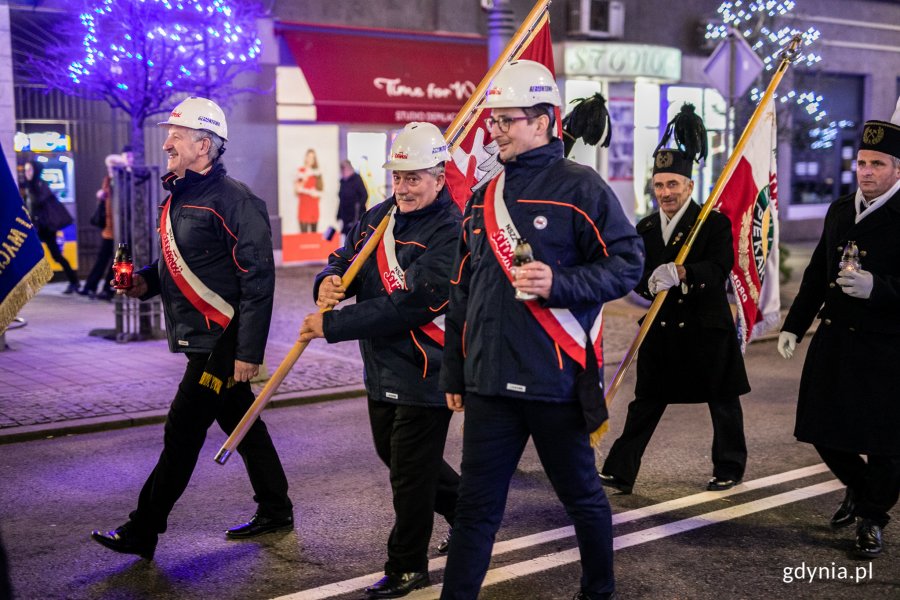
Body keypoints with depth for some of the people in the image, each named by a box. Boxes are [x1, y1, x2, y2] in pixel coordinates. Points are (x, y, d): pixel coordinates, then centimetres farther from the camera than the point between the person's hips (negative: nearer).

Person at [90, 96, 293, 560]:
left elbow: (258, 280, -19)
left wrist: (249, 350, -21)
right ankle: (274, 511, 28)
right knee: (241, 423, 16)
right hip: (200, 337, 9)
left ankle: (143, 531, 6)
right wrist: (146, 282, 3)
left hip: (222, 339, -9)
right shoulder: (177, 198, 13)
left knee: (183, 431, -4)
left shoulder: (233, 200, -16)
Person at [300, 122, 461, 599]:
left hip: (425, 371, -9)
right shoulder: (379, 216, 6)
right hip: (382, 366, 9)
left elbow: (404, 306, -27)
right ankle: (468, 510, 44)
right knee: (394, 453, 23)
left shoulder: (450, 233, -21)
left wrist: (331, 325, -26)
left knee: (410, 470, 2)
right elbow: (345, 259, 11)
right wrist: (328, 281, -15)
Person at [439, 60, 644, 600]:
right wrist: (454, 374, 16)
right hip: (489, 382, 5)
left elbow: (627, 261, -9)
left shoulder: (579, 186, -6)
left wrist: (559, 284, -23)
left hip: (556, 379, -5)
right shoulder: (482, 198, 13)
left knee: (581, 493, 14)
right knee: (477, 504, 8)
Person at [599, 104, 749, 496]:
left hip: (707, 330, -4)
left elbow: (720, 268, -21)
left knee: (722, 401, 11)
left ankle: (729, 469, 29)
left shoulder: (714, 223, -7)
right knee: (645, 403, 5)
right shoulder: (646, 228, 8)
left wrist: (681, 273, -37)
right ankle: (619, 473, 6)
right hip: (662, 330, 4)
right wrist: (648, 284, -19)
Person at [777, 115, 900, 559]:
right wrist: (794, 325, 12)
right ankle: (858, 489, 40)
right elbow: (817, 272, 15)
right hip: (832, 340, 6)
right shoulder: (839, 211, 10)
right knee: (823, 429, 13)